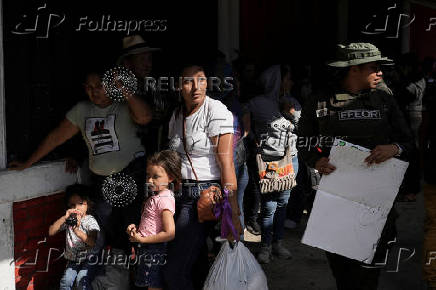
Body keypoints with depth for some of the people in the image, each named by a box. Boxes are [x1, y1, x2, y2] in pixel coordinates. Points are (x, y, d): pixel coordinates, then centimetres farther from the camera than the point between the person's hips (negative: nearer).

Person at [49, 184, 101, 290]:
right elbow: (51, 232, -10)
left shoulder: (90, 221, -12)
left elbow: (92, 242, -28)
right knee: (65, 281, -16)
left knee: (82, 280, -24)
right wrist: (64, 218, -23)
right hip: (73, 259, 4)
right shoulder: (68, 220, 1)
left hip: (89, 259, -4)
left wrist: (77, 230, -44)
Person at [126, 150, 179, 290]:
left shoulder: (164, 199, -17)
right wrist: (136, 228, 5)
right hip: (146, 250, 9)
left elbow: (170, 233, -25)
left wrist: (142, 239, -18)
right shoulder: (155, 196, 12)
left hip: (154, 251, -9)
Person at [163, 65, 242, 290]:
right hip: (181, 193, 7)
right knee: (196, 265, 15)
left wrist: (233, 214, -21)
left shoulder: (216, 111, -13)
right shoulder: (177, 115, 8)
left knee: (174, 270, -8)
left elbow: (226, 164, -18)